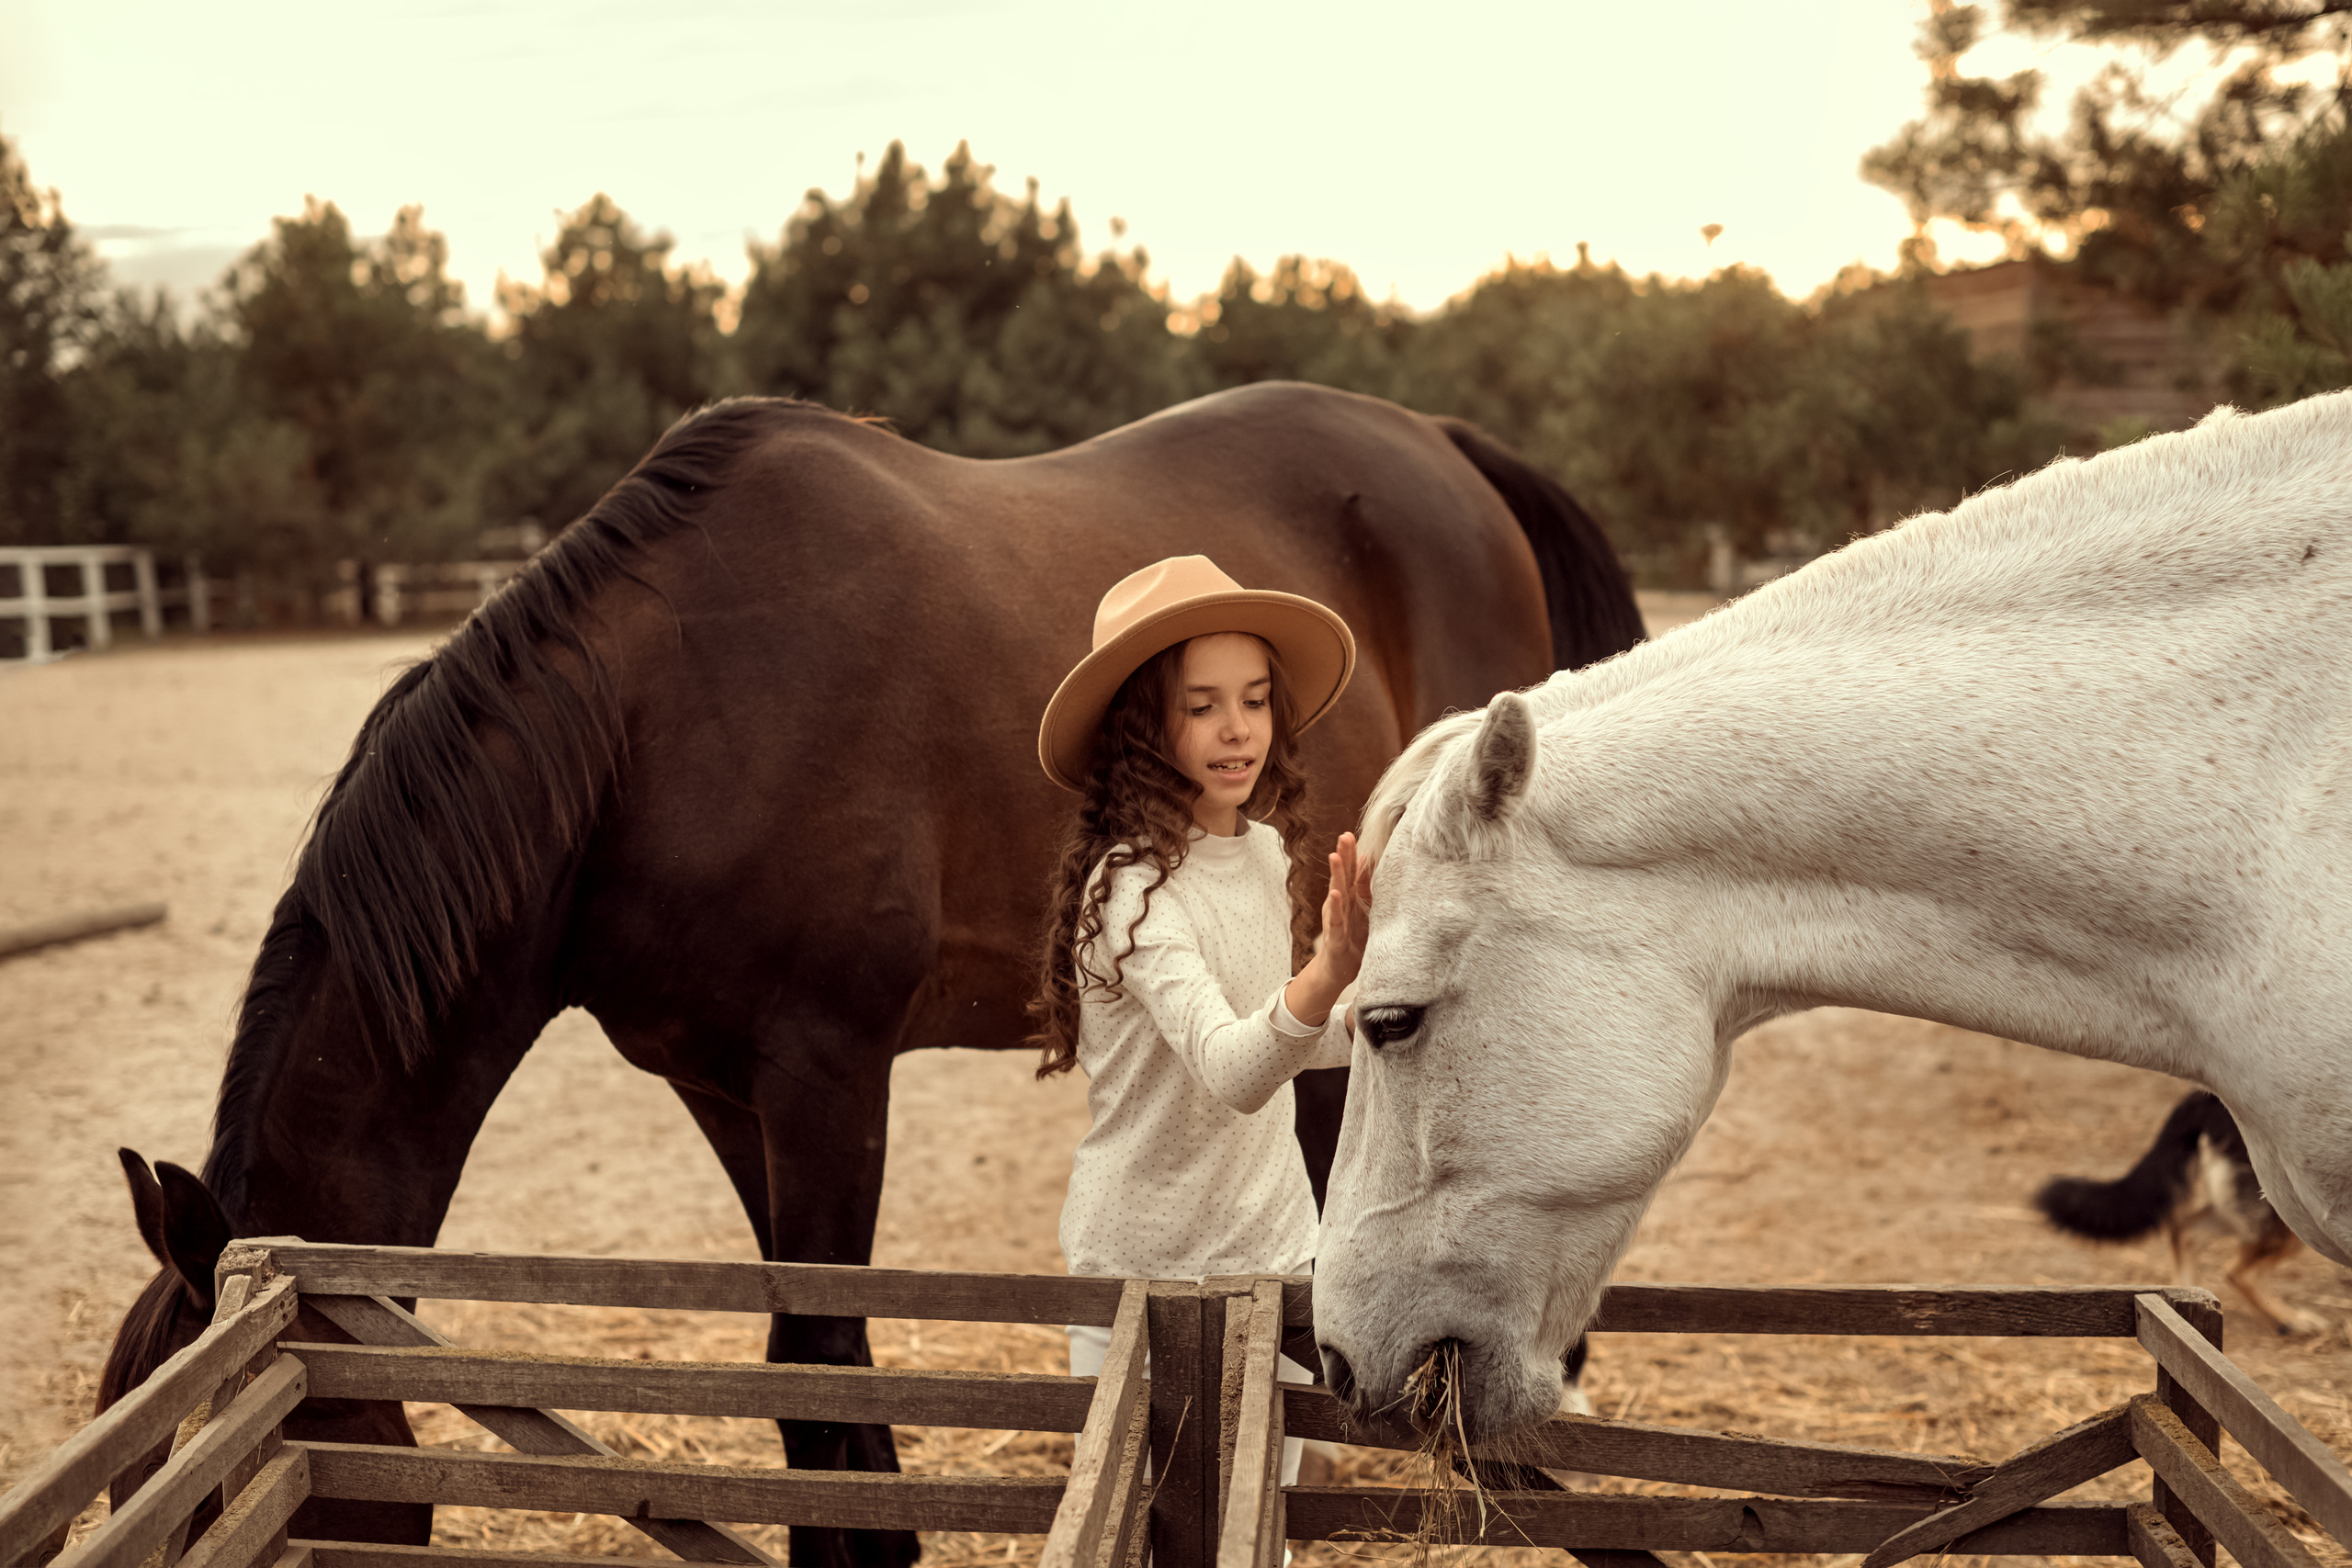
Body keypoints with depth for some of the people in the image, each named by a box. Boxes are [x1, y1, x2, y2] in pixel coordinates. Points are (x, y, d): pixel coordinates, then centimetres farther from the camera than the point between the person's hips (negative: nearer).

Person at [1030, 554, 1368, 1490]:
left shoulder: (1268, 853, 0)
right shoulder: (1131, 888, -23)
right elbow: (1228, 1071, -38)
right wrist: (1328, 972, -55)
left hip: (1275, 1245, 6)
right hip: (1144, 1267, -6)